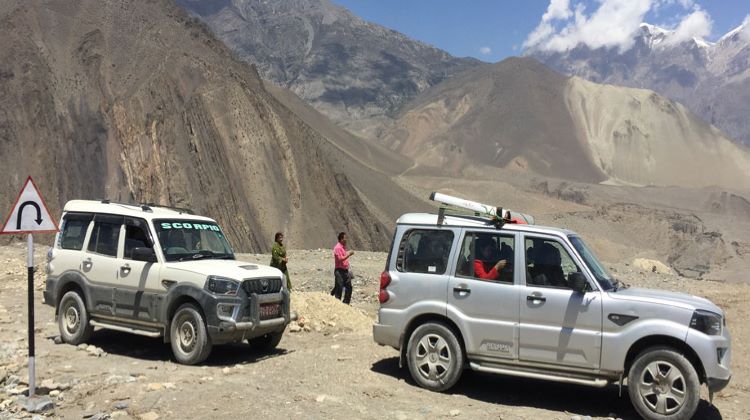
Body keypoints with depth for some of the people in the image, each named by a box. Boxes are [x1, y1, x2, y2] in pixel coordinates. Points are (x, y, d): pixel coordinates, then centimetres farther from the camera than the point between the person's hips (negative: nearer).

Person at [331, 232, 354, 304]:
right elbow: (340, 259, -23)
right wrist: (348, 254, -20)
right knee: (339, 288, -5)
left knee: (348, 287, 12)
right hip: (339, 271, -10)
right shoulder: (338, 247, -15)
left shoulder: (343, 247, 15)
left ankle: (346, 303, 20)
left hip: (345, 270, 10)